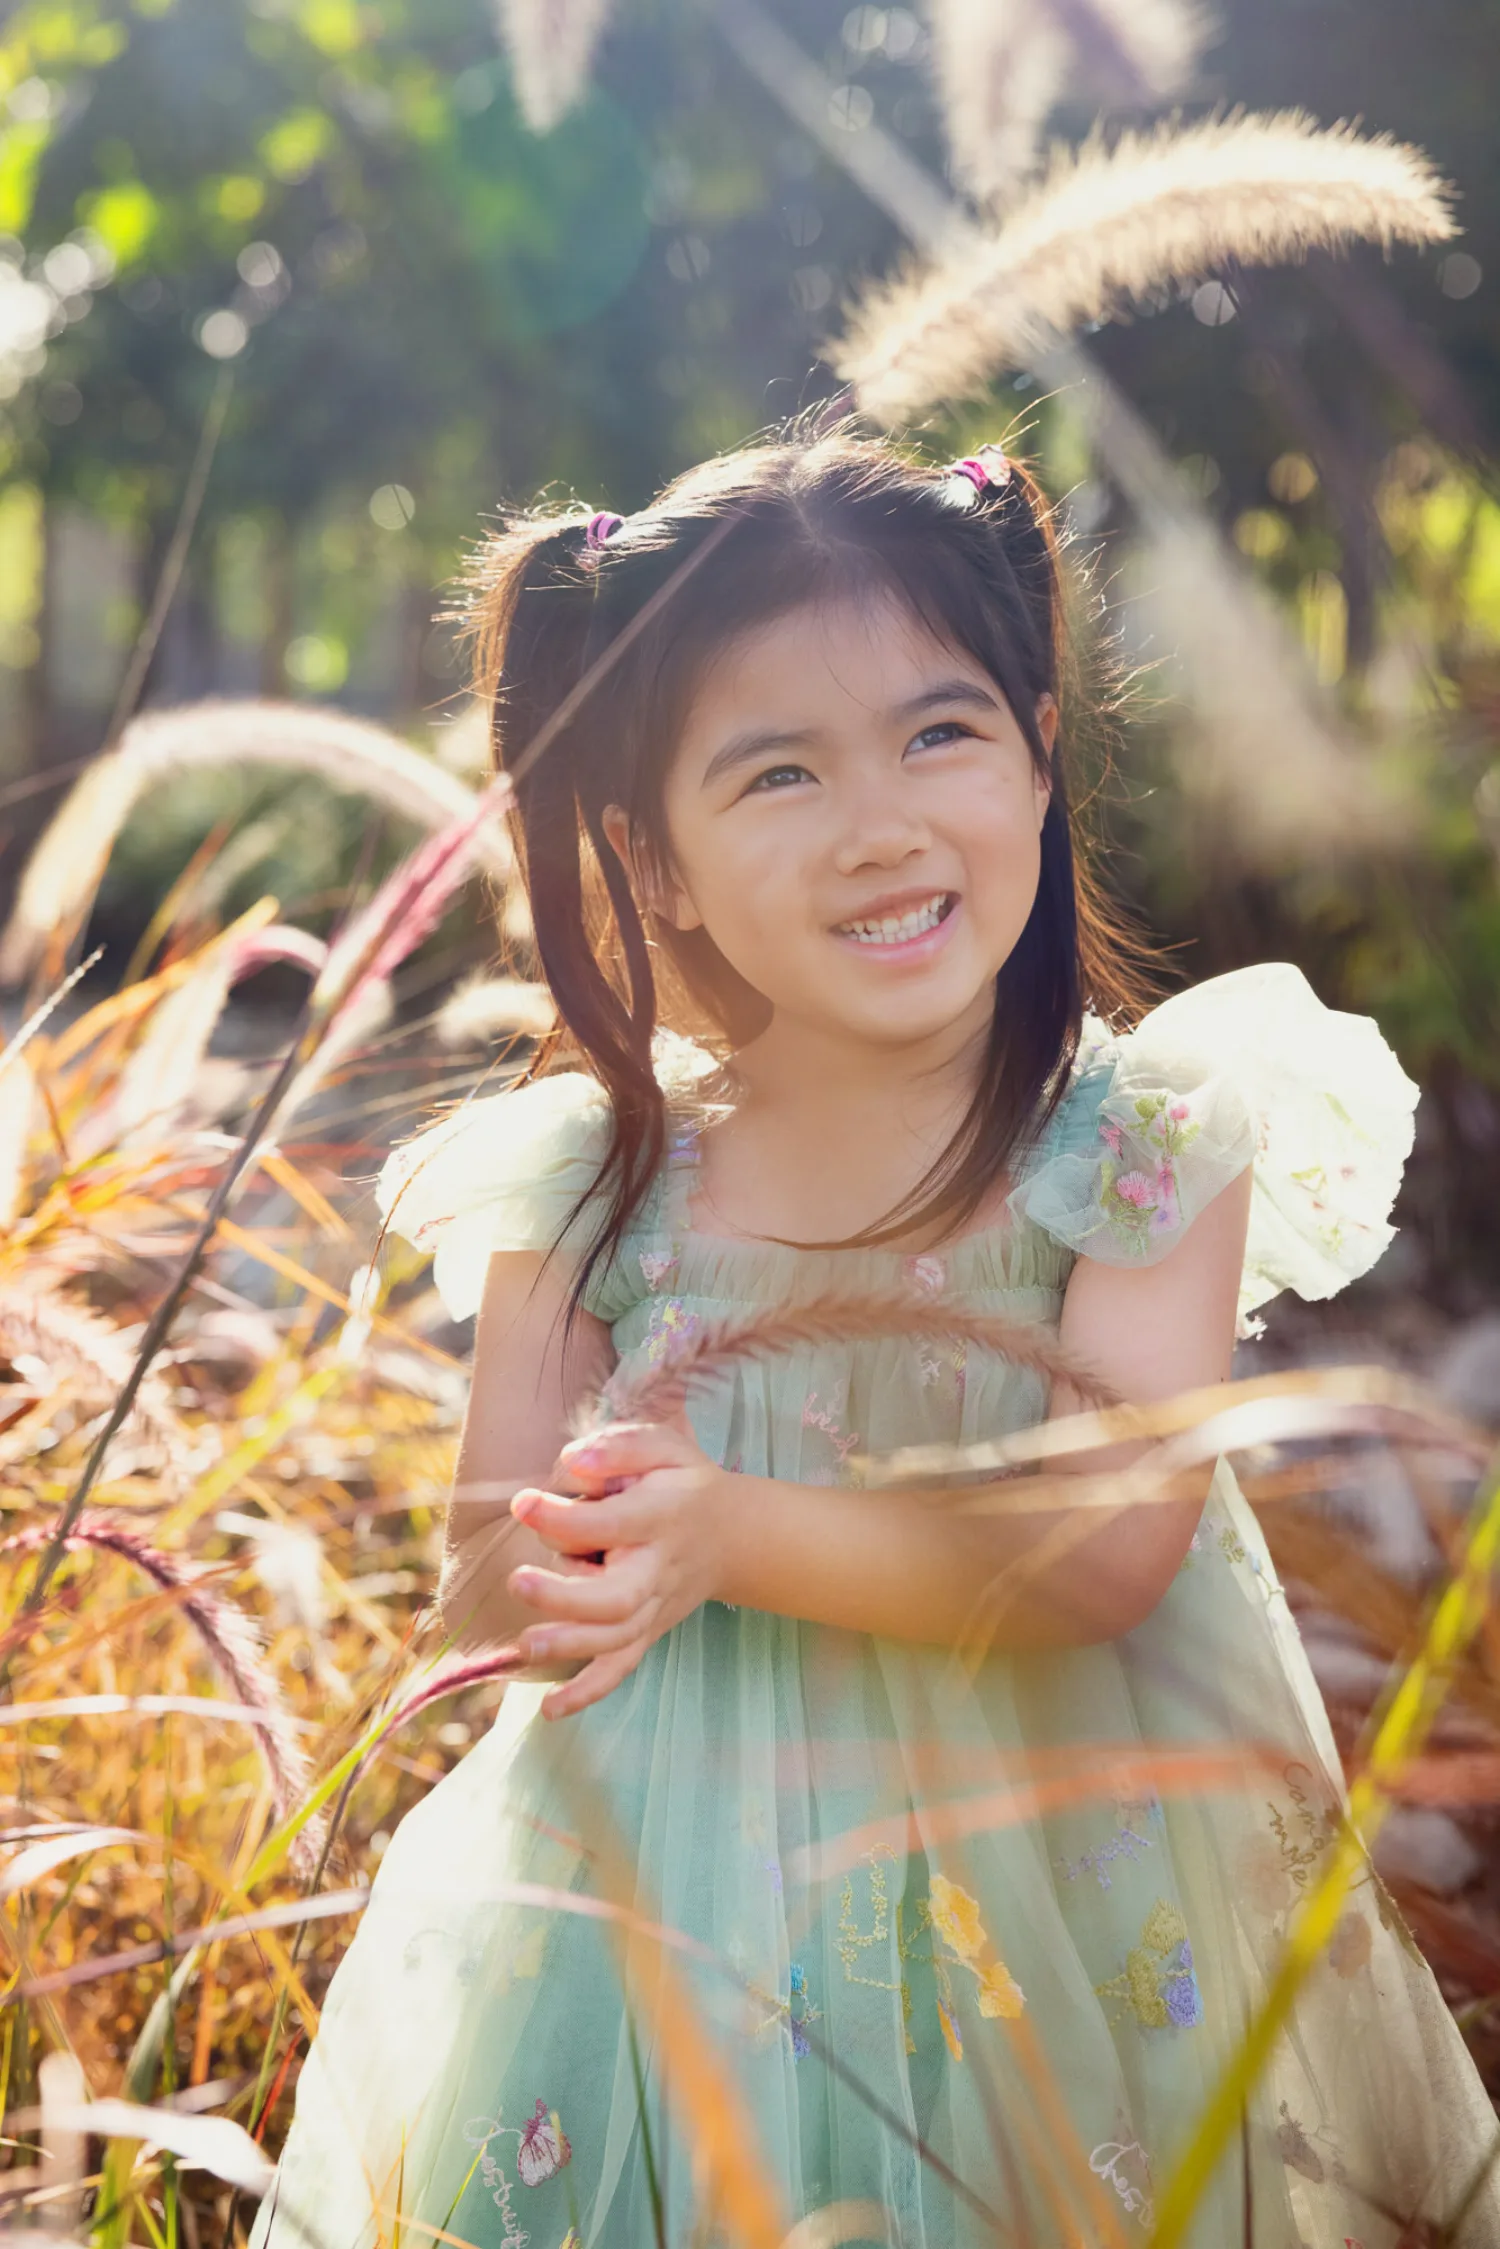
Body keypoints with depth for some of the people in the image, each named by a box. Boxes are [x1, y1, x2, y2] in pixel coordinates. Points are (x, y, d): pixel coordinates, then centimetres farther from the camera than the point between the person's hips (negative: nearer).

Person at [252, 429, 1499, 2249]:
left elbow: (1110, 1552, -19)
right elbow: (488, 1599, -3)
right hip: (676, 1901, 1)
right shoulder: (587, 1178, -4)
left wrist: (734, 1529, -29)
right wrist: (589, 1552, -26)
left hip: (1069, 1891, -1)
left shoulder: (1145, 1138, -10)